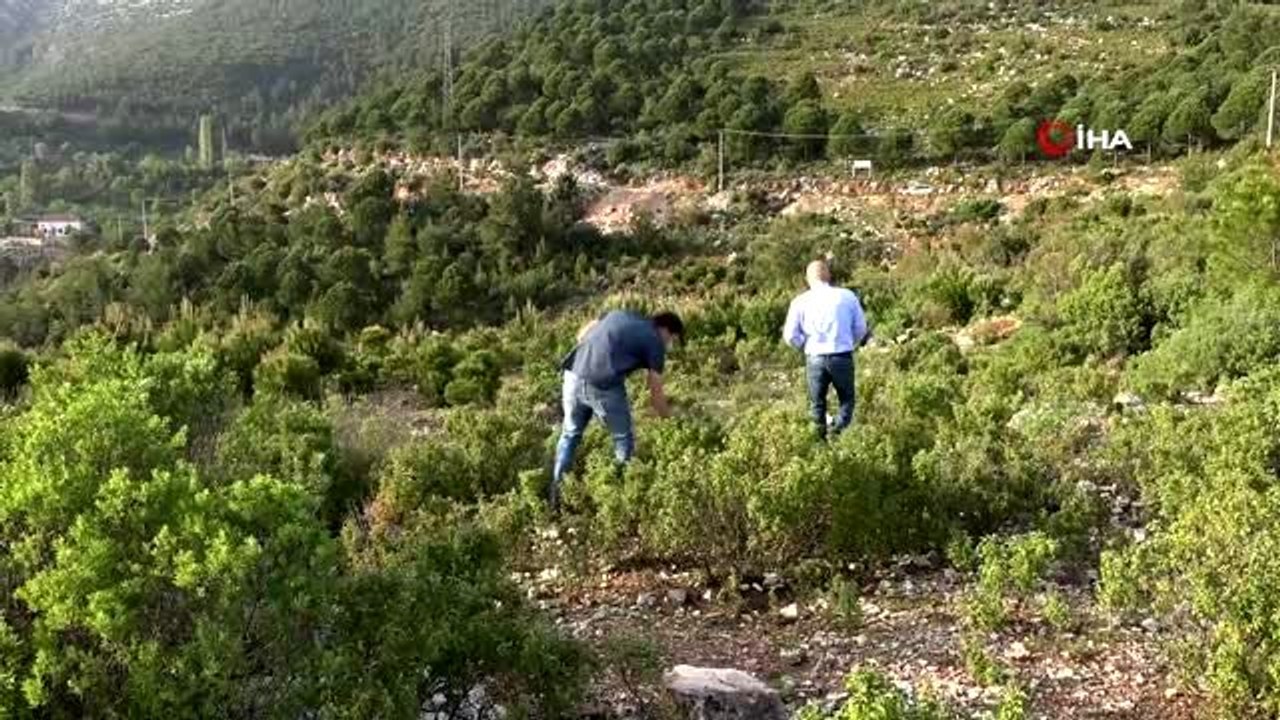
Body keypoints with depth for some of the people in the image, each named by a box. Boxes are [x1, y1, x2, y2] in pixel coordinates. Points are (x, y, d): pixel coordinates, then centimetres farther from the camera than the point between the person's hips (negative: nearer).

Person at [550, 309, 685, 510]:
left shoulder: (620, 313, 25)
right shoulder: (655, 342, 8)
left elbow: (581, 335, 22)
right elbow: (655, 395, 8)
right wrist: (669, 419, 22)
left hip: (574, 376, 6)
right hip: (604, 387, -6)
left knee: (570, 434, 24)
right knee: (624, 439, 17)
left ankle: (557, 492, 27)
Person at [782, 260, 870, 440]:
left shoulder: (800, 302, -1)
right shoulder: (847, 296, -1)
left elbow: (790, 335, -2)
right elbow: (861, 329, 2)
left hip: (815, 358, 1)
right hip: (842, 357, -1)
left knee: (817, 404, 16)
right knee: (846, 400, 14)